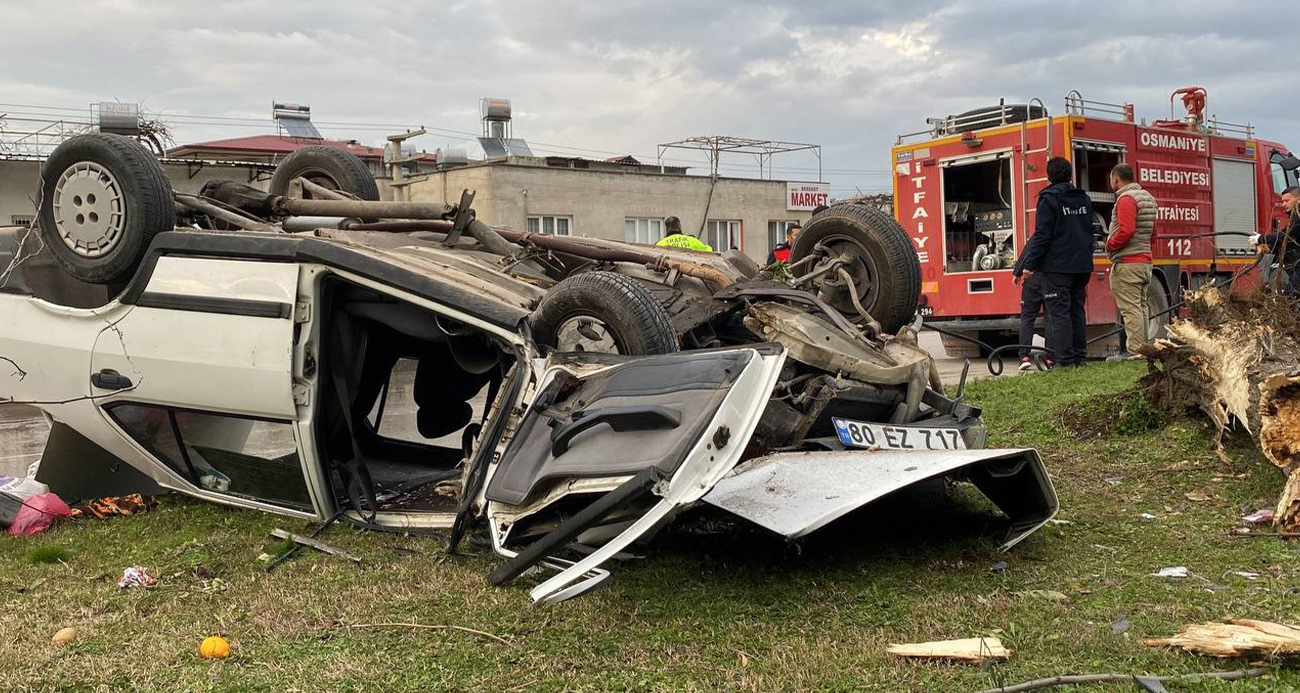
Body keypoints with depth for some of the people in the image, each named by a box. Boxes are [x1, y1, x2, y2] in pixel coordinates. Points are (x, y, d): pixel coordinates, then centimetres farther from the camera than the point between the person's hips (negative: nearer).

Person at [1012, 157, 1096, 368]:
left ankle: (1064, 359, -10)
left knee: (1059, 312, -6)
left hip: (1057, 266, -7)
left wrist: (1030, 265, -10)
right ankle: (1079, 357, 13)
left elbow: (1042, 235, -13)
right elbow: (1090, 233, 21)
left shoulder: (1049, 199, -9)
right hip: (1082, 265, 7)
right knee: (1077, 311, 12)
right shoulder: (1084, 199, 14)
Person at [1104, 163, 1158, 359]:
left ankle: (1134, 350, -10)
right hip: (1144, 260, 10)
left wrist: (1110, 245, -8)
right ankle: (1144, 346, 16)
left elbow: (1126, 230, -22)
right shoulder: (1147, 197, 18)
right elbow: (1153, 231, 21)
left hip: (1127, 262, -10)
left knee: (1130, 308, -9)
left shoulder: (1126, 199, -13)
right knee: (1140, 306, 14)